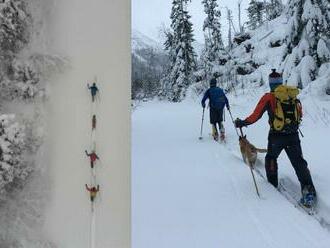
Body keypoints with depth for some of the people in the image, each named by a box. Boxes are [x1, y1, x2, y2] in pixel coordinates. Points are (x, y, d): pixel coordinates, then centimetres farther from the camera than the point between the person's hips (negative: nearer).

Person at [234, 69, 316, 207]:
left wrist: (242, 123, 7)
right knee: (299, 162, 6)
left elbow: (255, 116, -6)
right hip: (293, 135, 3)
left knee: (271, 158, 22)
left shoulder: (268, 97, -5)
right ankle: (308, 189, -8)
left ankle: (272, 185, 28)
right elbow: (300, 115, 19)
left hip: (276, 136, -2)